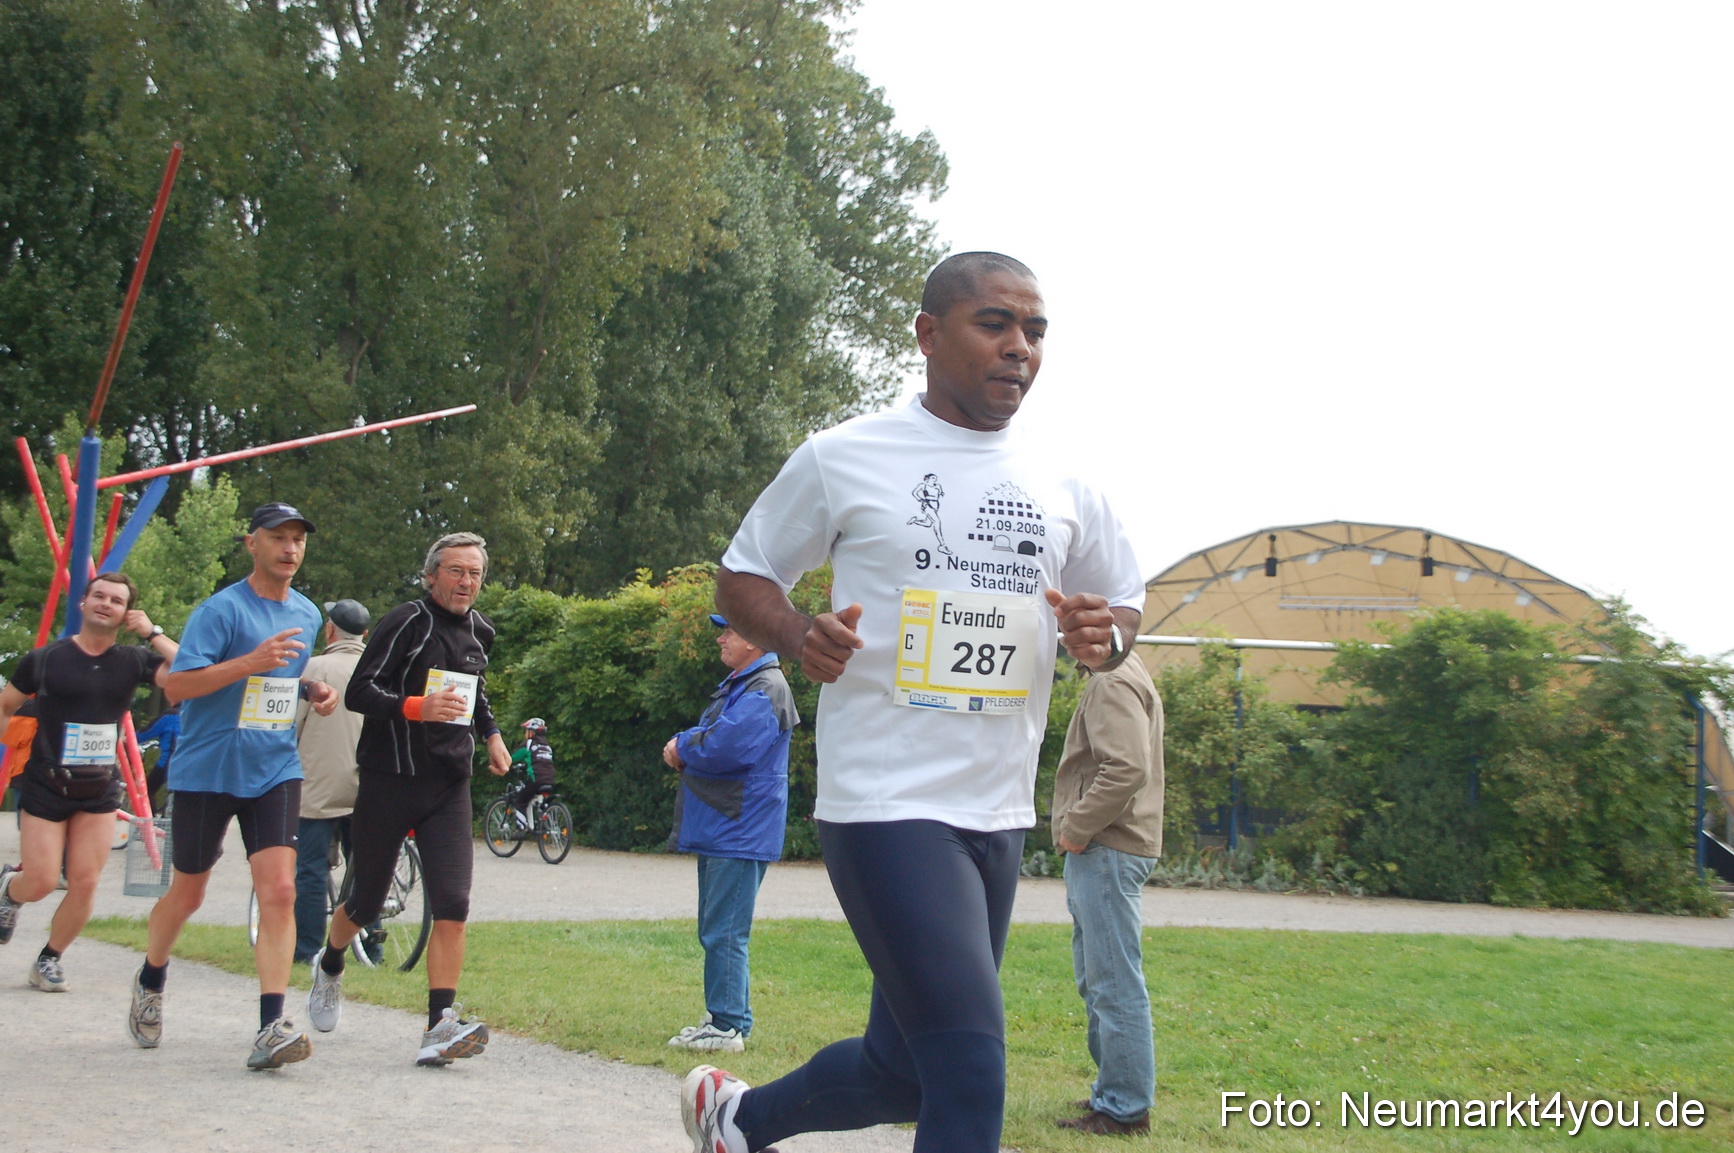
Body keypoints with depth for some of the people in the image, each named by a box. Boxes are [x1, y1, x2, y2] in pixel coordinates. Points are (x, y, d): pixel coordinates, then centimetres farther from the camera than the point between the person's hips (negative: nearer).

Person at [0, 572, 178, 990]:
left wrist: (152, 634, -14)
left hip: (100, 792, 2)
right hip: (45, 787, -2)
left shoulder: (134, 661, 1)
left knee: (85, 882, -4)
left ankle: (48, 960, 18)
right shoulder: (45, 658, -3)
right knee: (41, 883, -6)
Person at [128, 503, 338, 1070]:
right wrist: (250, 662, -28)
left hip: (274, 772, 4)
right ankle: (150, 985, 40)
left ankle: (271, 1027, -16)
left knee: (279, 891, -13)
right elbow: (176, 685, -18)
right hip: (206, 772, -4)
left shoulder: (307, 614, 10)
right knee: (187, 894, 12)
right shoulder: (221, 609, -11)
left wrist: (314, 689, 6)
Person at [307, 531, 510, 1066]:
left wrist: (490, 732, 16)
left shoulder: (478, 632, 13)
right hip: (390, 781, -4)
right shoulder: (406, 622, -9)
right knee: (367, 901, 10)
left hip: (450, 786, 4)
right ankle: (329, 966, 43)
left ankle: (440, 1027, -14)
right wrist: (417, 707, -30)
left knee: (452, 905, -12)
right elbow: (359, 691, -16)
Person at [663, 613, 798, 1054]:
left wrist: (682, 745, -8)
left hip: (739, 833, -11)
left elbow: (726, 747, -25)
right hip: (719, 830, 11)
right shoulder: (738, 684, 19)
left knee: (724, 932, -9)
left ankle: (727, 1026, -5)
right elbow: (709, 735, 19)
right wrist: (685, 743, -4)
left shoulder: (765, 690, -16)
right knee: (715, 931, 15)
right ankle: (722, 1016, 23)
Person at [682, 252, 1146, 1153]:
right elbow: (742, 579, 6)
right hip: (886, 804, -6)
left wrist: (1104, 637, -5)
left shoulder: (1060, 485, 9)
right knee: (971, 1079, -16)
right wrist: (800, 636, -16)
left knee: (902, 1070, 15)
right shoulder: (843, 458, -3)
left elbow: (1125, 600, 20)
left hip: (1000, 813, 6)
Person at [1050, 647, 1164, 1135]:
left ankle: (1124, 1107, 1)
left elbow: (1127, 769, -26)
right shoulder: (1114, 676, 18)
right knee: (1096, 979, 17)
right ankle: (1114, 1090, 26)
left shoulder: (1112, 682, -15)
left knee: (1114, 982, -5)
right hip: (1099, 850, 11)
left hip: (1107, 852, -11)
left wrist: (1076, 829, -16)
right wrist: (1075, 829, 12)